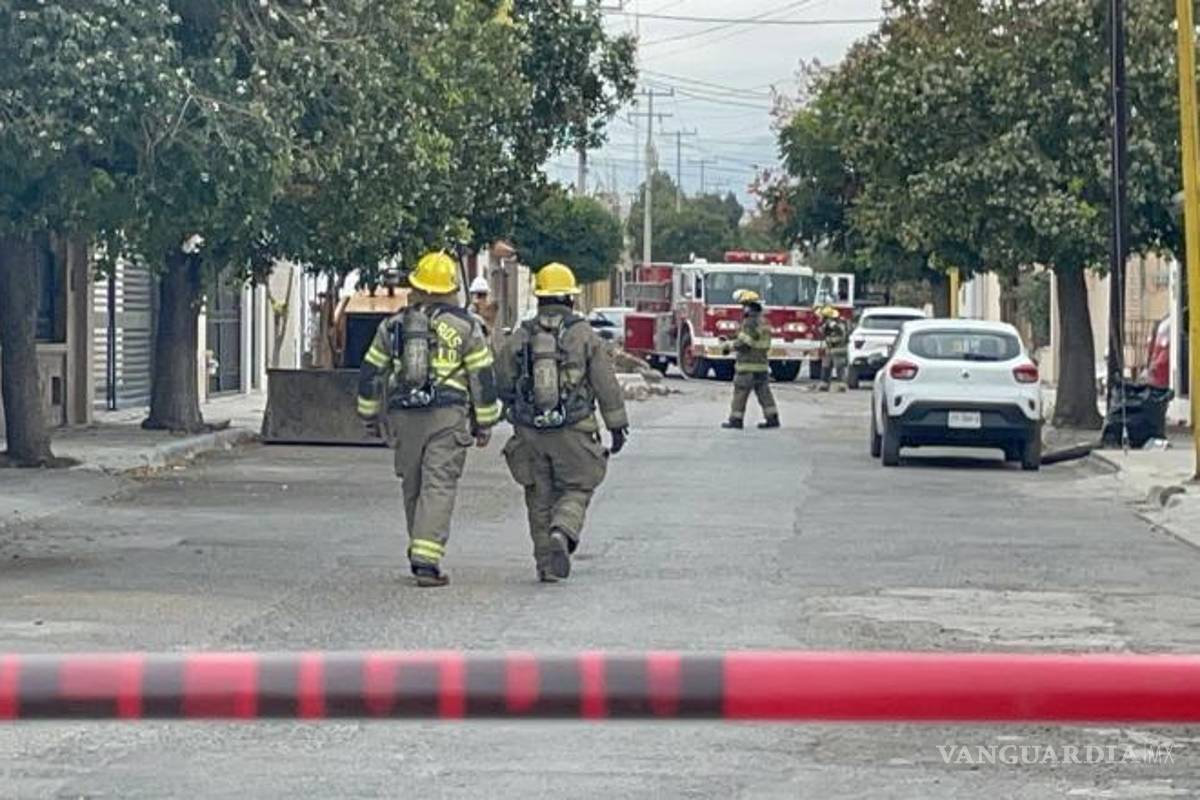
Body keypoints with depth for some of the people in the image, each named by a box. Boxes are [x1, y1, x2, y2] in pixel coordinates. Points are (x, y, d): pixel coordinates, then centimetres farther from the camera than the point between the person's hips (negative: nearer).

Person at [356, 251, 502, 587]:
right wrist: (485, 423, 8)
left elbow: (370, 373, 14)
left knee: (413, 486, 14)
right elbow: (483, 378, 1)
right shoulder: (465, 327, 2)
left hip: (403, 415, 3)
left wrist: (370, 415, 24)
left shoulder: (393, 326, 10)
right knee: (439, 487, -6)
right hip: (447, 417, -3)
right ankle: (426, 559, -18)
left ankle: (421, 555, 24)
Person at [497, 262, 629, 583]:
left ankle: (547, 563, 10)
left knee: (540, 497, 11)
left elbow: (503, 385, 8)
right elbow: (607, 385, -3)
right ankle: (561, 534, -19)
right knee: (576, 489, 9)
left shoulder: (519, 337, 3)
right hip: (573, 431, -2)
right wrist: (617, 425, 5)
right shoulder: (585, 336, -3)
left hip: (530, 432, 2)